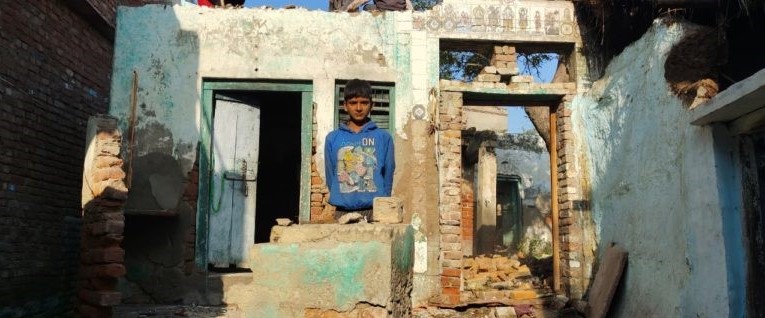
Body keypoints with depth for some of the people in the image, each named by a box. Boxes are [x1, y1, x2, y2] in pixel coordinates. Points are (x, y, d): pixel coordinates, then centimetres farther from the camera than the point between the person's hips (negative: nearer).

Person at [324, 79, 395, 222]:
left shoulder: (383, 137, 6)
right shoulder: (333, 138, 8)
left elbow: (388, 175, 6)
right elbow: (330, 176, 9)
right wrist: (339, 199, 3)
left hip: (374, 211, 0)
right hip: (343, 212, 1)